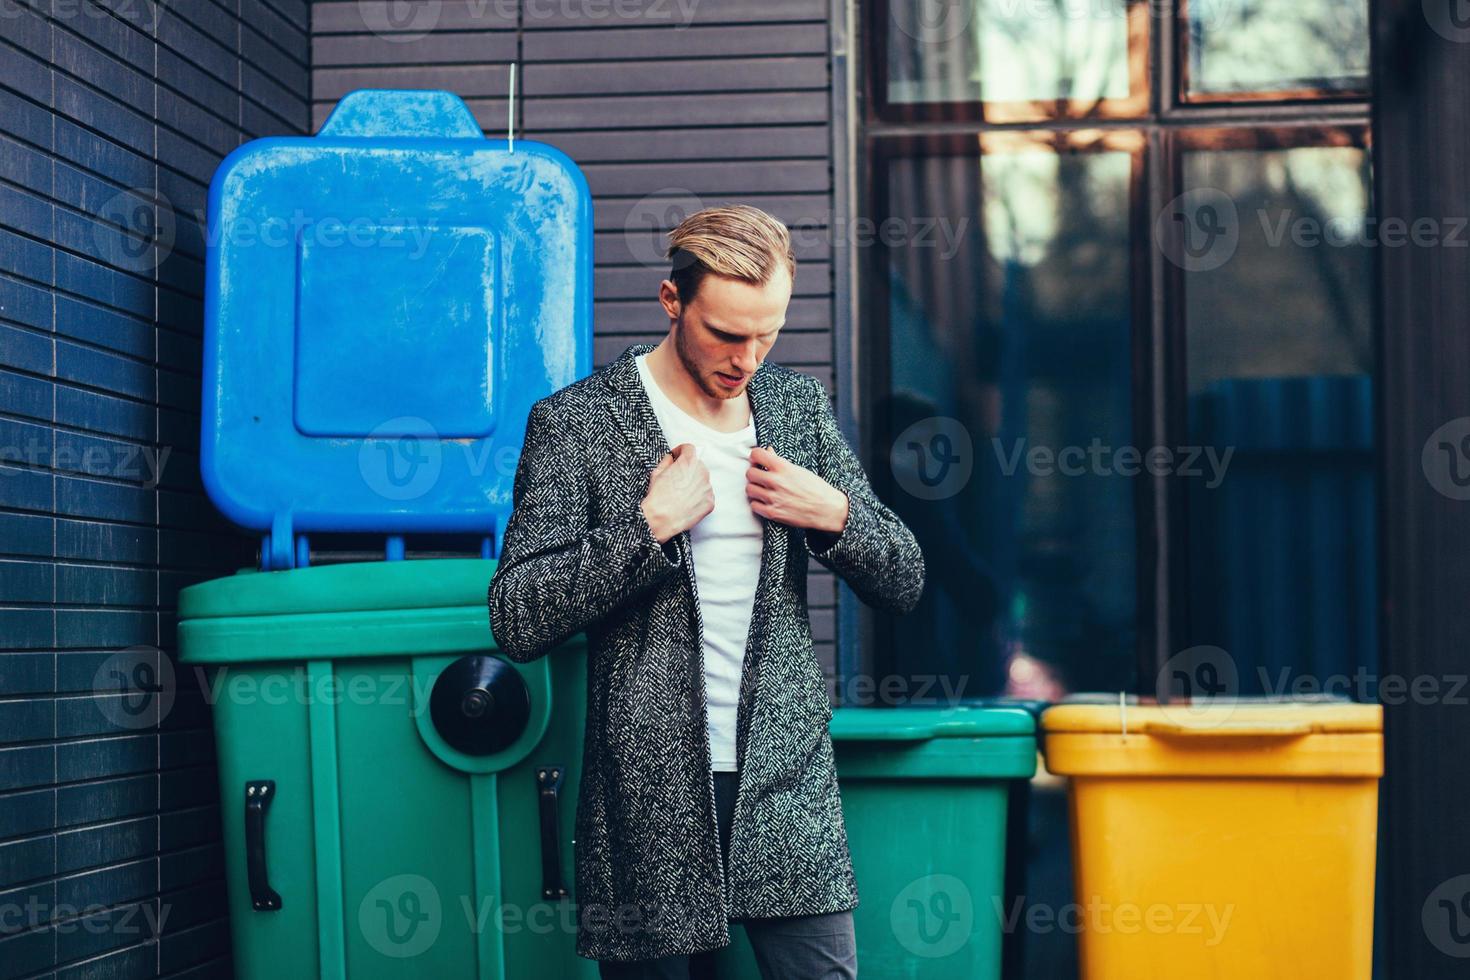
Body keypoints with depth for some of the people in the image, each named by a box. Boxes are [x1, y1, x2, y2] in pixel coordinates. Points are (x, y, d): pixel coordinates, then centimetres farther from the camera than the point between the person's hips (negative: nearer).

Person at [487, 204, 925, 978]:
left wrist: (835, 514, -6)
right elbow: (517, 623, -10)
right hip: (651, 797, -3)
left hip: (789, 790, 3)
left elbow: (903, 584, 14)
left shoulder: (799, 405, 10)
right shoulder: (574, 422, -3)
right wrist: (650, 526, -16)